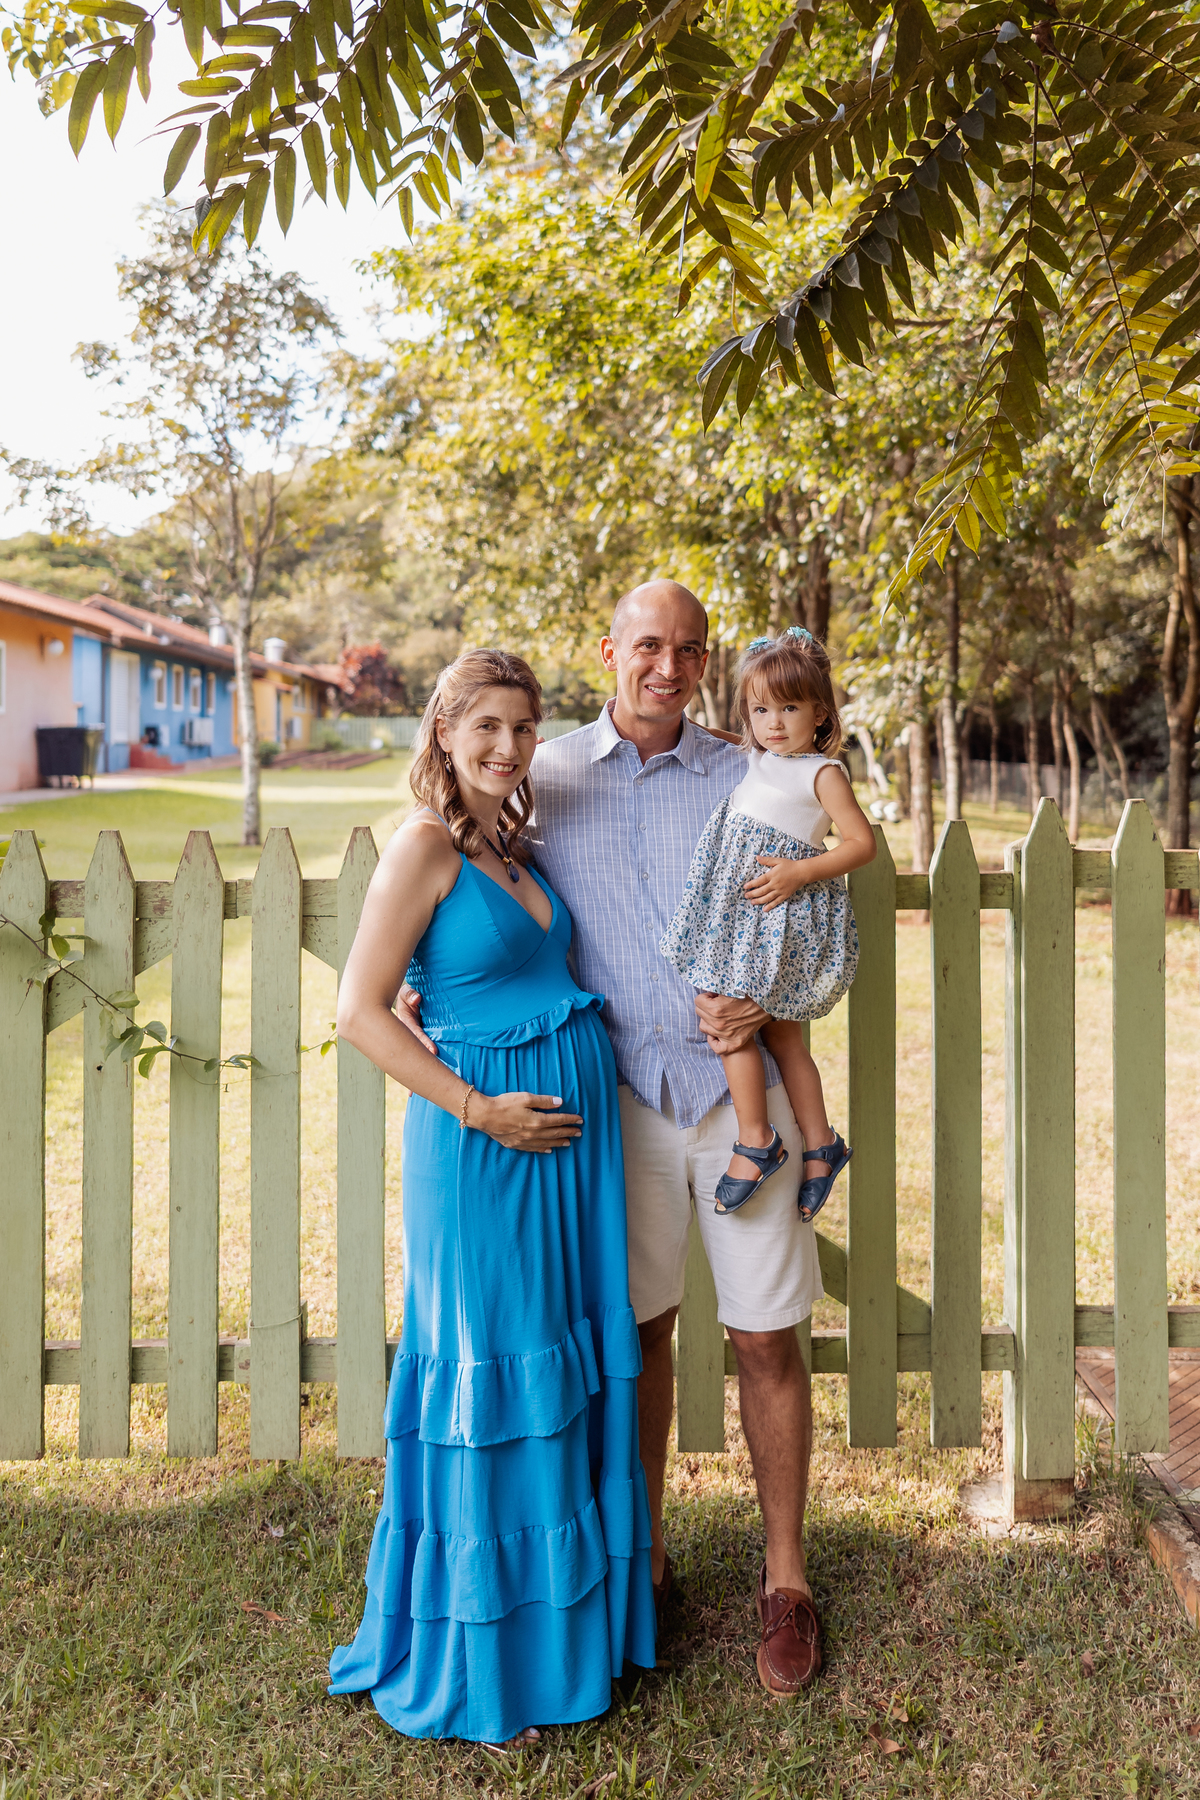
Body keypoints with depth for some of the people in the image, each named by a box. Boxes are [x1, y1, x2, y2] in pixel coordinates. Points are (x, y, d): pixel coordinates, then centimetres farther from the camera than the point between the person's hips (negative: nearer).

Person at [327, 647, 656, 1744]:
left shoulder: (516, 847, 12)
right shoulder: (426, 845, -11)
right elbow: (361, 1012, -15)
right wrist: (479, 1109, -17)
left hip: (574, 1120, 8)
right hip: (483, 1139, -8)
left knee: (569, 1358, 15)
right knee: (487, 1370, 3)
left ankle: (568, 1610, 34)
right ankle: (475, 1660, 23)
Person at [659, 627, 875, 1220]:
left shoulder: (822, 772, -7)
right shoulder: (753, 760, 14)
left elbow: (862, 842, -12)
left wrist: (798, 873, -19)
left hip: (784, 908, -7)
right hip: (738, 904, 7)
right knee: (780, 1032, 10)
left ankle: (755, 1142, 2)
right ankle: (820, 1144, 20)